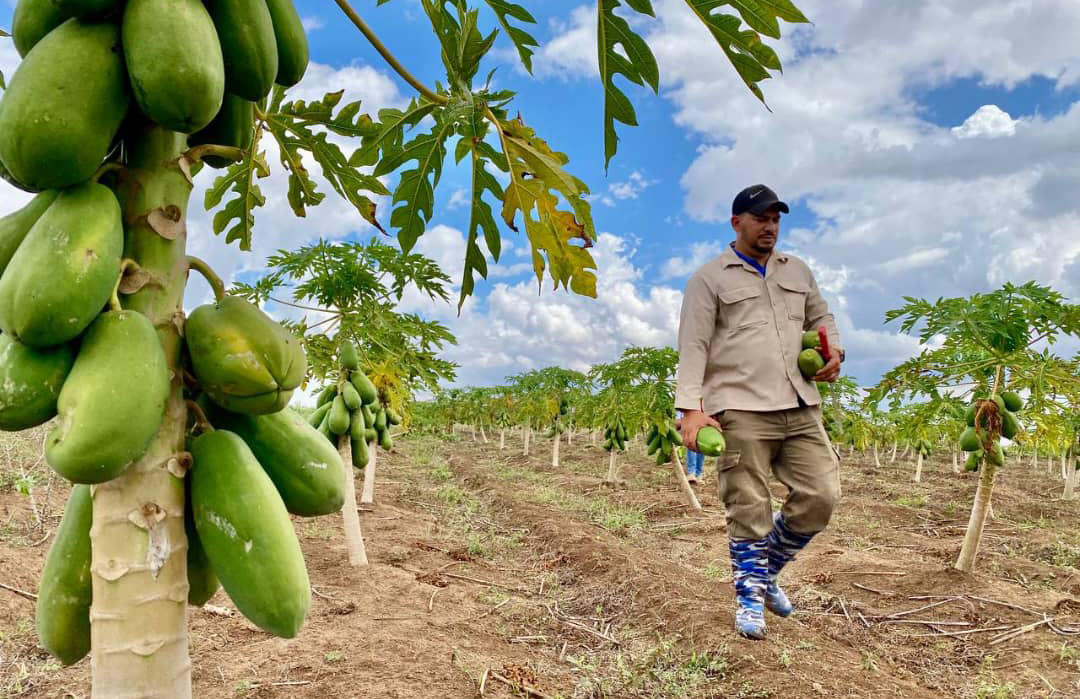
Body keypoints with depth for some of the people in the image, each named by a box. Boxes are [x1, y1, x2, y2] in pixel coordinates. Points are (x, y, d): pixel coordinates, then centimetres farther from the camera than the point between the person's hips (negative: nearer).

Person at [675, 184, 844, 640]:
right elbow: (693, 345, -5)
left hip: (800, 408, 6)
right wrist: (691, 407, -15)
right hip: (740, 412, -5)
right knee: (749, 511, -2)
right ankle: (749, 598, 15)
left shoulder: (797, 271, 20)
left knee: (820, 496, 2)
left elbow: (821, 317, 29)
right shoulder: (710, 278, 2)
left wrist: (834, 351, 6)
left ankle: (767, 570, 25)